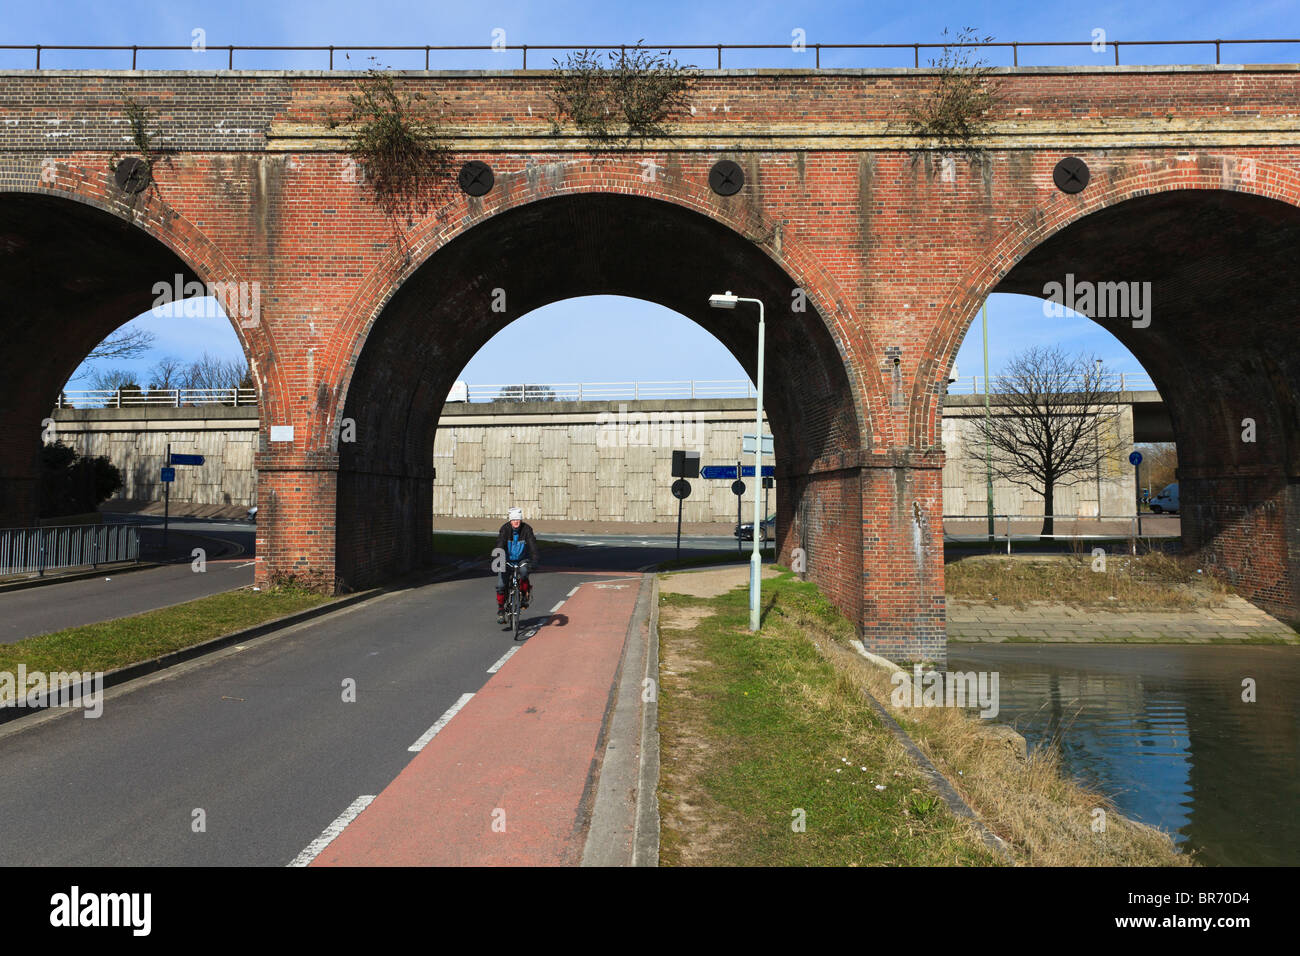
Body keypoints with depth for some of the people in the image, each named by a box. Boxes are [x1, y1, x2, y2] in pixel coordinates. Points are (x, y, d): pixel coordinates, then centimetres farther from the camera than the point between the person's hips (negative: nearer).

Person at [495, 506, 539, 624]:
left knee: (524, 572, -32)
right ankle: (501, 611, 3)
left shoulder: (527, 529, -15)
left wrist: (534, 560, -36)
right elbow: (500, 545, -26)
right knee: (500, 585, -12)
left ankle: (524, 596, -9)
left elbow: (532, 545, -23)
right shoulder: (504, 529, -17)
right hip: (506, 559, 0)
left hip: (521, 560, 0)